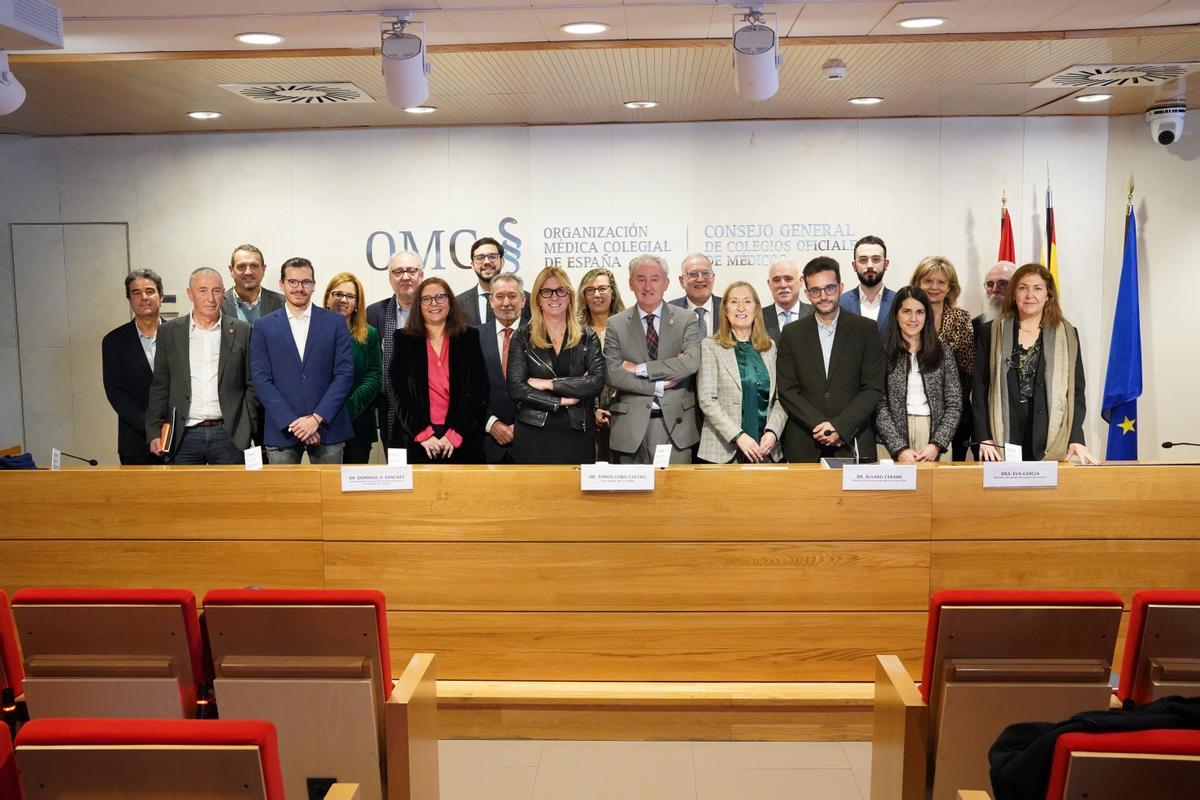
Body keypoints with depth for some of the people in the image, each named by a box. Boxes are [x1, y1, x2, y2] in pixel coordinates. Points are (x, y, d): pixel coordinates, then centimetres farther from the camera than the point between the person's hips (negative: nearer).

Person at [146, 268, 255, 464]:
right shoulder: (169, 332, 7)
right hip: (184, 436, 1)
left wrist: (247, 430, -1)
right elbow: (160, 387, 9)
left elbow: (252, 386, 6)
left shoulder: (242, 331, 5)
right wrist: (154, 432, 1)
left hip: (229, 435, -1)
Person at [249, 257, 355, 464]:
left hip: (328, 429, 0)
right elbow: (261, 379, 0)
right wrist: (292, 423, -10)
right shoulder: (263, 326, 6)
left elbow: (345, 374, 0)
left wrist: (317, 418, -10)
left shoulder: (335, 322, 6)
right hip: (281, 431, 0)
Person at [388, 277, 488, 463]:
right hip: (415, 442, 0)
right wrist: (423, 434, -11)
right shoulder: (404, 340, 6)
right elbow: (399, 393, 0)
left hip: (462, 442, 0)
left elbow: (478, 391, 0)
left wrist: (455, 434, -10)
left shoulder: (470, 337, 6)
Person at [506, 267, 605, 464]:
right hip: (533, 434, -1)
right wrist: (560, 401, -10)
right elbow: (516, 388, -6)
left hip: (577, 434, 1)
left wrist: (549, 384, -10)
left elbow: (597, 382, -7)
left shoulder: (588, 337, 8)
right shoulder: (523, 337, 5)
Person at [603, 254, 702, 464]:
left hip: (675, 424, 0)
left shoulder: (686, 319, 4)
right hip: (631, 428, 0)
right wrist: (660, 386, -11)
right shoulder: (615, 325, 4)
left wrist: (639, 369, -11)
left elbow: (691, 362, -11)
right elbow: (612, 374, -6)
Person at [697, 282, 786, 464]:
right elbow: (706, 399, -8)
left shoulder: (770, 347, 12)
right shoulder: (710, 346, 1)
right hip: (724, 449, -3)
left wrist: (772, 431, -8)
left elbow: (780, 399, 8)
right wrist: (738, 435, -16)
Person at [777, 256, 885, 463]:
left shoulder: (866, 329, 3)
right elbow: (787, 391, 1)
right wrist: (820, 425, -11)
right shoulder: (792, 334, 7)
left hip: (853, 445, -1)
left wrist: (840, 427, -11)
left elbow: (874, 388, -1)